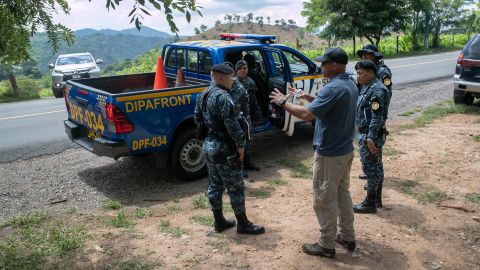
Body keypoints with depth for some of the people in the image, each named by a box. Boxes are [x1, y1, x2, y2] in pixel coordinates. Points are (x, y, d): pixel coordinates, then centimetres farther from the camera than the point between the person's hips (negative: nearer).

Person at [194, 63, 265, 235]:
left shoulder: (203, 95, 9)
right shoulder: (222, 97, -20)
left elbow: (197, 119, 15)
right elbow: (232, 124, -23)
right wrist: (241, 144, -14)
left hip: (208, 146, 10)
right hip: (223, 149, -10)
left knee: (215, 185, 16)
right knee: (235, 187, 2)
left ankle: (219, 222, 26)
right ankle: (243, 224, 13)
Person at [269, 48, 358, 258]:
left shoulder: (333, 88, -24)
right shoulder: (351, 86, 8)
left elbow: (306, 115, -28)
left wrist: (283, 102, -16)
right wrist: (306, 97, 11)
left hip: (329, 154, -10)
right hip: (345, 150, 10)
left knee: (324, 201, 3)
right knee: (343, 194, 20)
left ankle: (326, 245, 15)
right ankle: (347, 237, 32)